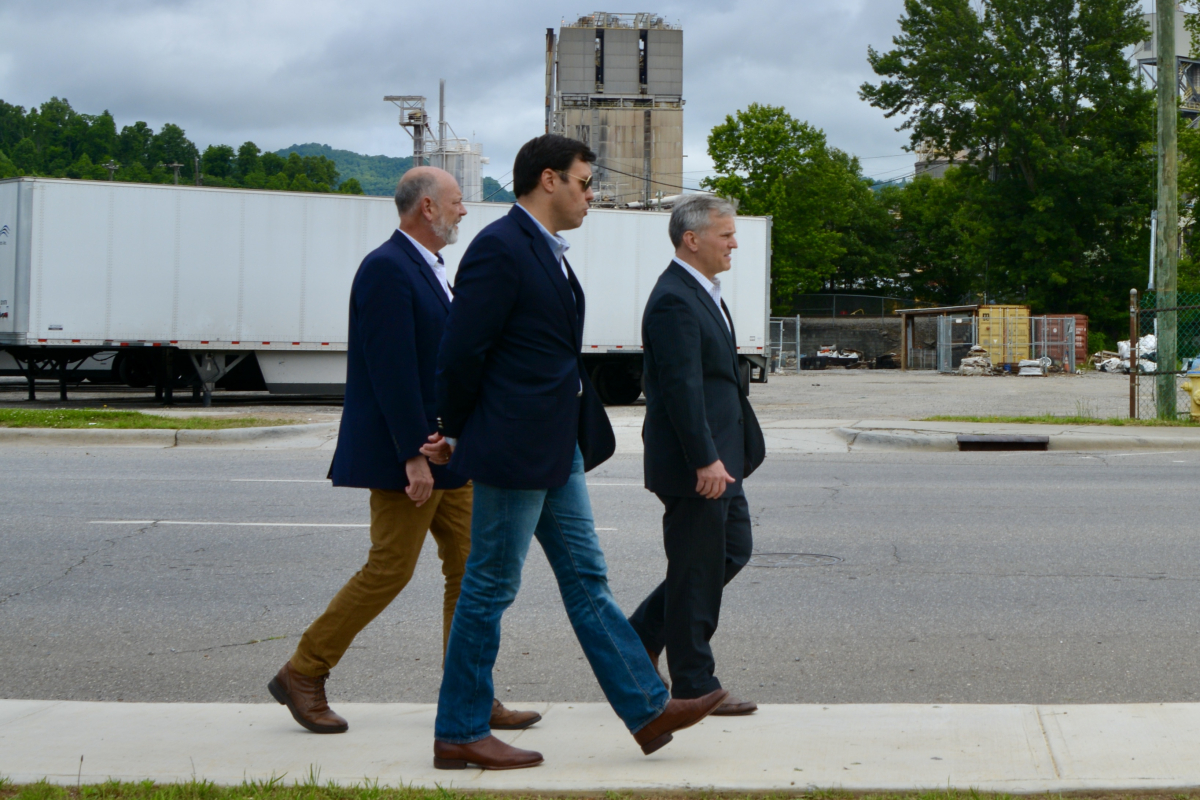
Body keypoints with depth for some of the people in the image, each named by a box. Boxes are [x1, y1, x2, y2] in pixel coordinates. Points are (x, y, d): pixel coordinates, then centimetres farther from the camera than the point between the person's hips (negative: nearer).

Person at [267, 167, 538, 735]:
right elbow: (391, 370, -21)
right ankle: (303, 675, 9)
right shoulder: (387, 269, -15)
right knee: (389, 570, -5)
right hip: (408, 456, -10)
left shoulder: (427, 269, 17)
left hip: (447, 453, 10)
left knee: (468, 569, 8)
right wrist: (414, 454, -23)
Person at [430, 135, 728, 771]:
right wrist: (459, 436, -5)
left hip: (557, 449, 10)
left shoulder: (546, 251, 15)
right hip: (513, 451, -10)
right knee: (489, 589, 0)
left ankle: (648, 709, 18)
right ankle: (458, 735, 10)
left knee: (587, 580, 12)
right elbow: (461, 354, -18)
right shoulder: (499, 248, -16)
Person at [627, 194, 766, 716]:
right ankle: (694, 687, 10)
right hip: (694, 465, -11)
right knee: (697, 573, -1)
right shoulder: (674, 301, -18)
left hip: (718, 458, 11)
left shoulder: (702, 293, 15)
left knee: (733, 550, 17)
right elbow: (682, 387, -24)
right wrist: (705, 460, -25)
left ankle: (642, 636, 24)